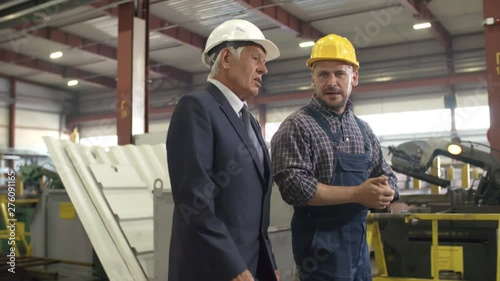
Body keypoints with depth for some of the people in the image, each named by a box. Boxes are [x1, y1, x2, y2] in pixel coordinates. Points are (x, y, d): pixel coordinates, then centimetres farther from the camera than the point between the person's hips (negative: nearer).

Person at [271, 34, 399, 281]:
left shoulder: (363, 130, 10)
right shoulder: (297, 126, -11)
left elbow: (386, 175, 13)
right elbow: (294, 186, -21)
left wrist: (385, 191, -10)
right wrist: (357, 193, -21)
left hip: (359, 241, 7)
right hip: (320, 244, -6)